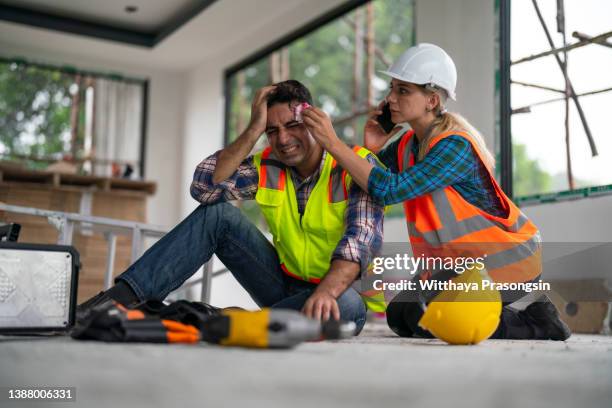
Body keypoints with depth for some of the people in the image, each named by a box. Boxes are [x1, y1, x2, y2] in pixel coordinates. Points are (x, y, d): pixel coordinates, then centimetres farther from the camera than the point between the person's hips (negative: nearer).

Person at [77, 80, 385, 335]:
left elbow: (362, 238, -28)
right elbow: (205, 187, -12)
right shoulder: (266, 166, 2)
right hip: (285, 284, 4)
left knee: (347, 305, -41)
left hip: (336, 291, -4)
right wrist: (253, 130, -16)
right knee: (217, 213, -11)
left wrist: (326, 291, -45)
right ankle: (125, 295, -21)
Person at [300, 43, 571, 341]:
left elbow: (389, 190, -36)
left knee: (423, 319, -13)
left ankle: (535, 323, 0)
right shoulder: (408, 143, -1)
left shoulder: (456, 147, -27)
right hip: (463, 259, 9)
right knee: (400, 315, 9)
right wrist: (370, 146, -17)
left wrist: (332, 142, -36)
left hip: (504, 259, -9)